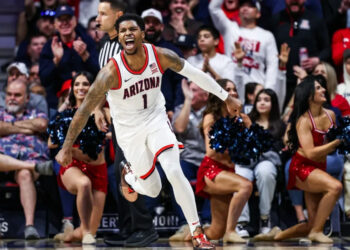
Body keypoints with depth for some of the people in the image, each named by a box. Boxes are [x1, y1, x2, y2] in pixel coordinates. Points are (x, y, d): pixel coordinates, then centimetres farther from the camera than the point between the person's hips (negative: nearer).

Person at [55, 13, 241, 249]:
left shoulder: (160, 56, -18)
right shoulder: (111, 72, -28)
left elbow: (194, 73, -2)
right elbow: (85, 110, -21)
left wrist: (226, 97, 5)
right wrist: (67, 147, -18)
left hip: (156, 120, 2)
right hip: (129, 130, -1)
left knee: (174, 172, -20)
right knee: (152, 190, 6)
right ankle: (128, 175, 43)